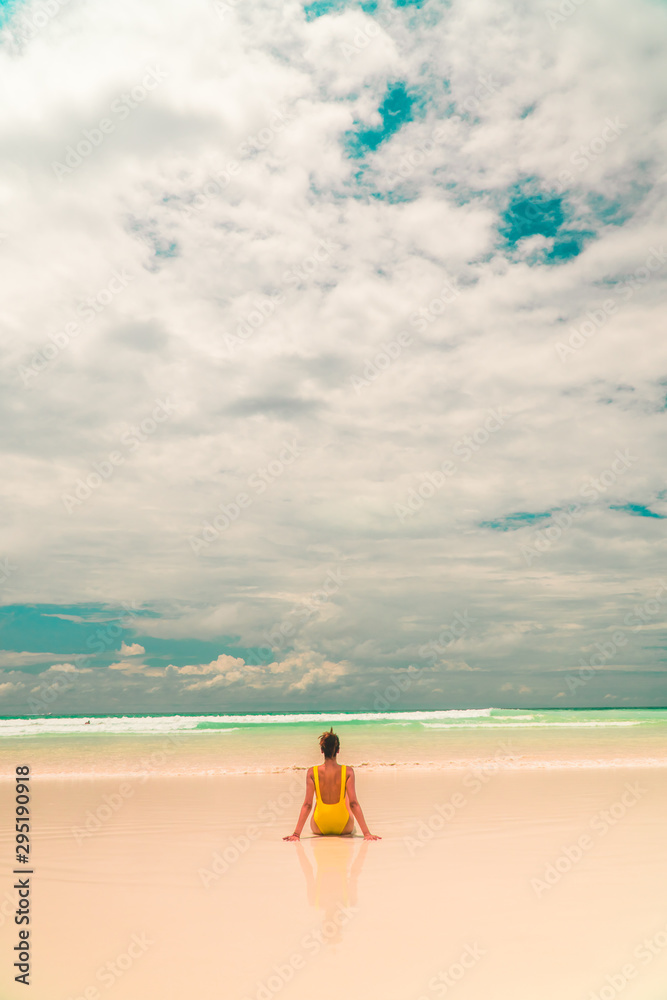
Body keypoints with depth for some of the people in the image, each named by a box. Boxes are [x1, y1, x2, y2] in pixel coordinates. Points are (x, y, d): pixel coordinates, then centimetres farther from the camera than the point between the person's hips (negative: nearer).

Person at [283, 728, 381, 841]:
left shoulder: (312, 772, -14)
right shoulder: (348, 771, -16)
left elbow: (307, 804, -15)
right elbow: (353, 803, -17)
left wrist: (296, 833, -12)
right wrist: (367, 833, -14)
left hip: (319, 828, 0)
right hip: (344, 828, 0)